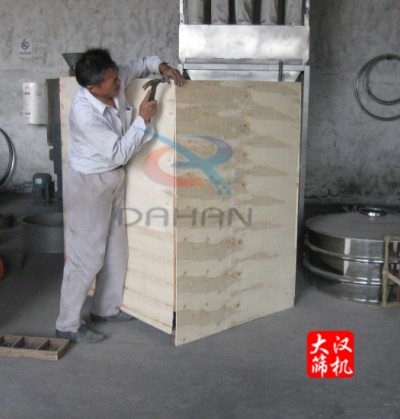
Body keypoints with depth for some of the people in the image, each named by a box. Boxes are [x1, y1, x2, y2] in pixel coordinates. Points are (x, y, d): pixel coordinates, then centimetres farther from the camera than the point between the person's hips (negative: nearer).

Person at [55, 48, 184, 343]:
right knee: (86, 255, -2)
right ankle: (68, 324, 13)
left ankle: (106, 308, 34)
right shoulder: (85, 113, -32)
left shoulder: (115, 82, -11)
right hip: (89, 184, -8)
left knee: (116, 247, 17)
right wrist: (142, 119, -25)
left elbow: (138, 66, 10)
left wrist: (161, 66, -10)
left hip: (114, 178, 9)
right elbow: (119, 154, -27)